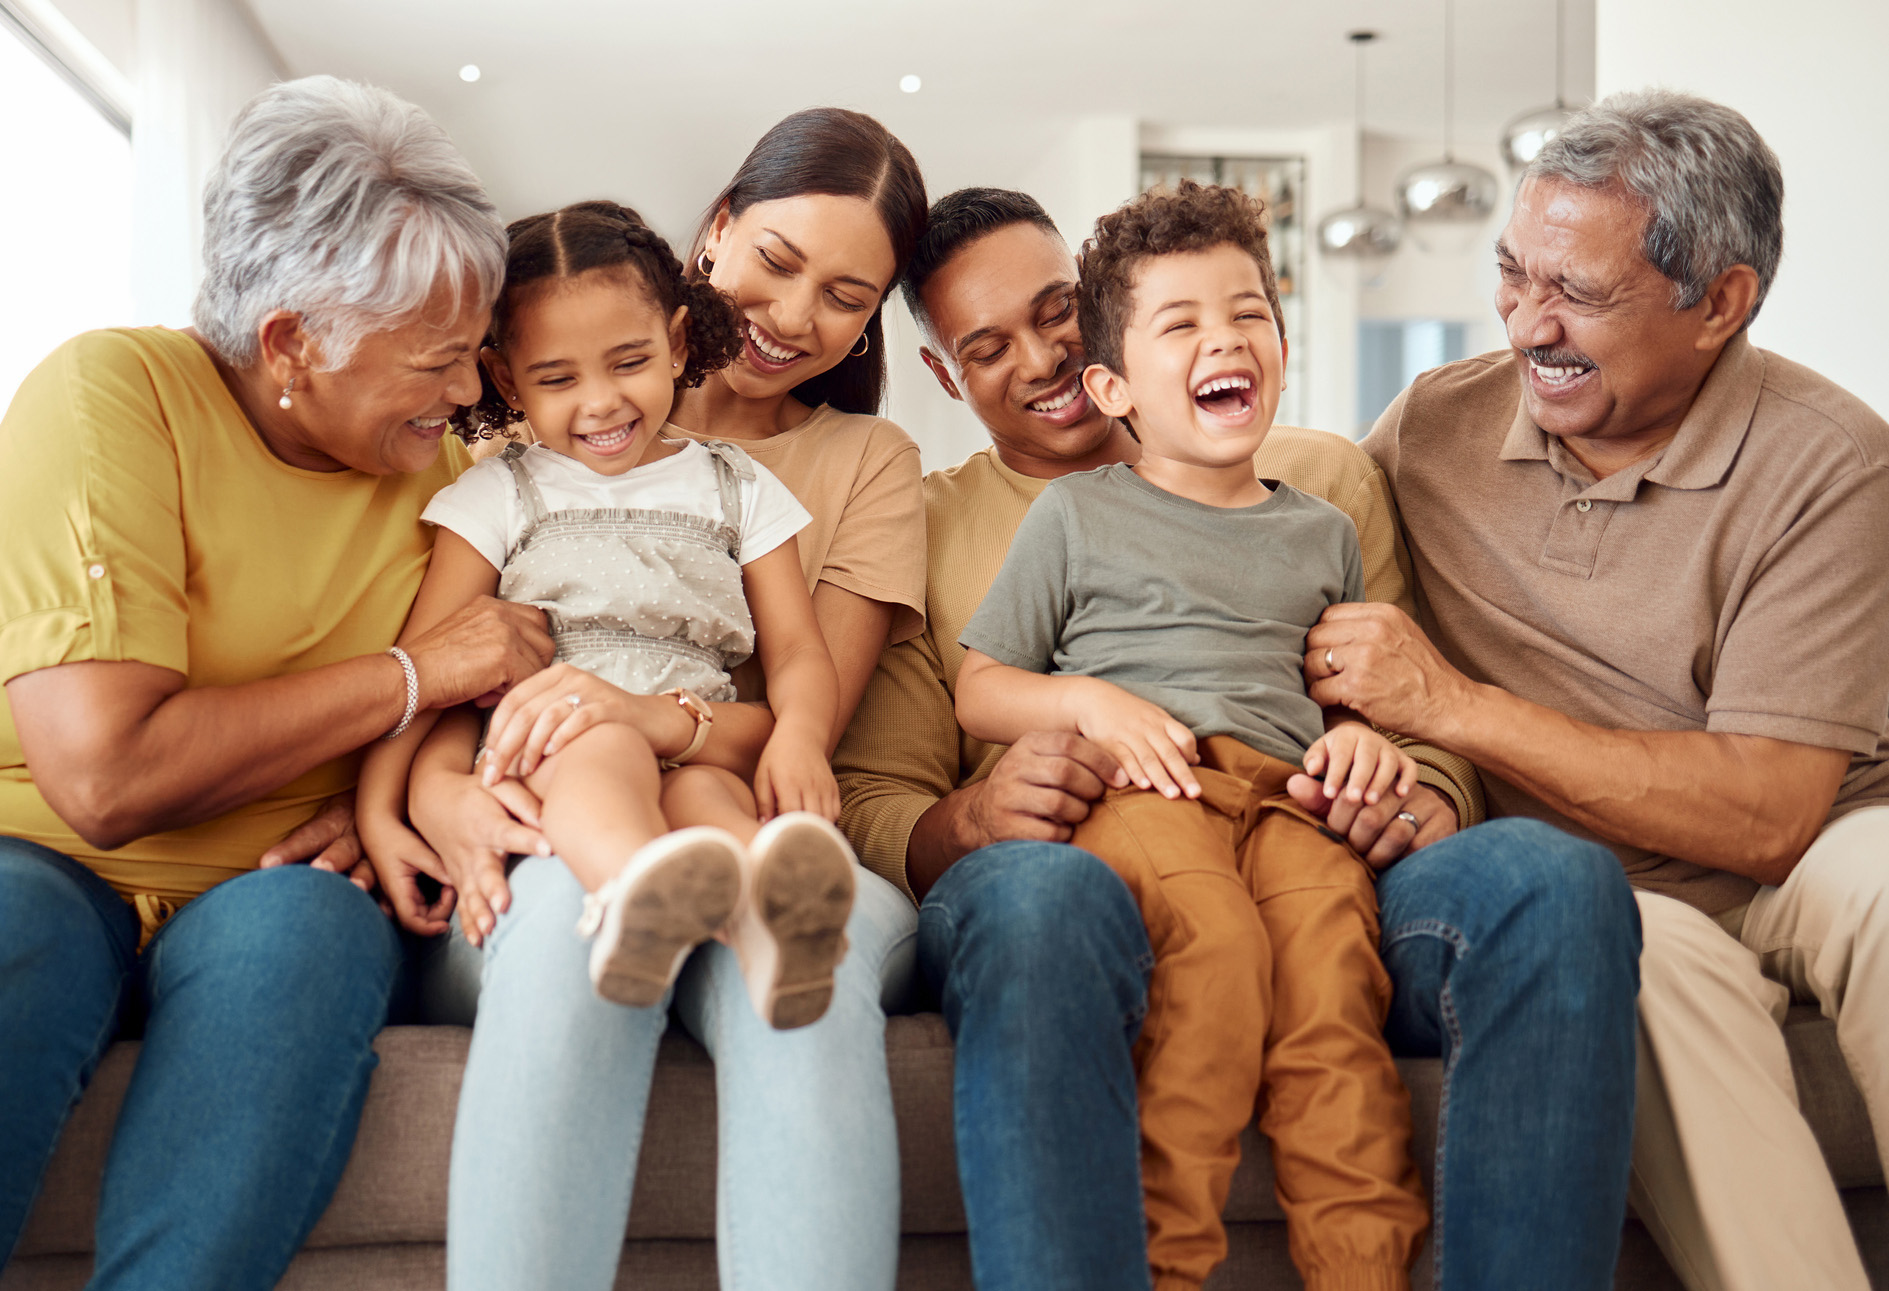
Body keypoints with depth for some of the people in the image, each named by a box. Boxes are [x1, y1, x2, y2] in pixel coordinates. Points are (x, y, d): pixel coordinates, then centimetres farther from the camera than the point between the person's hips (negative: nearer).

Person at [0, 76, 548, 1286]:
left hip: (270, 895, 4)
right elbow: (104, 771, -24)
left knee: (307, 925, -32)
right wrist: (413, 675, -16)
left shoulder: (440, 466, 4)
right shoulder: (111, 395, -14)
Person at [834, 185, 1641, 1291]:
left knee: (1556, 879, -29)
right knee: (1035, 891, -40)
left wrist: (1421, 794, -8)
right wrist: (966, 820, -13)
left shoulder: (1320, 477, 23)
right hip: (1081, 873, -1)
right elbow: (869, 807, 11)